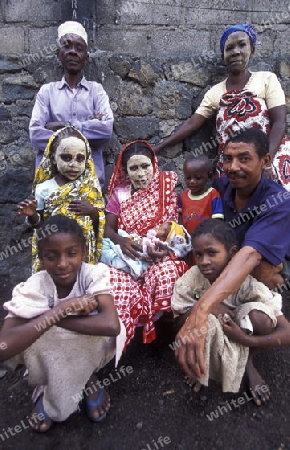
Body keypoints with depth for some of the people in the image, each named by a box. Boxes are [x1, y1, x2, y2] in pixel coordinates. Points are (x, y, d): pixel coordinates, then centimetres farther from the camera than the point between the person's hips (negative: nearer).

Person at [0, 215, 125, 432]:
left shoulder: (94, 274, -25)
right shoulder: (32, 289, -24)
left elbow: (112, 325, -42)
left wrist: (50, 318, -35)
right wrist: (60, 309, -40)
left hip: (90, 352, -1)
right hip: (48, 356, 1)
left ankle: (88, 378, 1)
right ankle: (50, 388, 1)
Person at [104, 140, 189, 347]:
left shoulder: (167, 191, 2)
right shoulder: (119, 193, 7)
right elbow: (108, 228, 3)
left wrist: (168, 248, -23)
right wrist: (120, 240, -21)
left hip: (158, 256, -1)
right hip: (126, 256, 1)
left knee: (167, 272, -35)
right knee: (113, 279, -31)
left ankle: (162, 328, -8)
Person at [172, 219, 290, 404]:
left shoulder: (246, 283, -28)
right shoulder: (191, 280, -26)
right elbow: (180, 321, -13)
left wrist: (246, 340, -35)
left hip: (240, 333, 1)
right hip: (210, 338, 0)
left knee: (259, 315, -32)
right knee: (206, 319, -36)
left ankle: (247, 362, 1)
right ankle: (203, 366, -1)